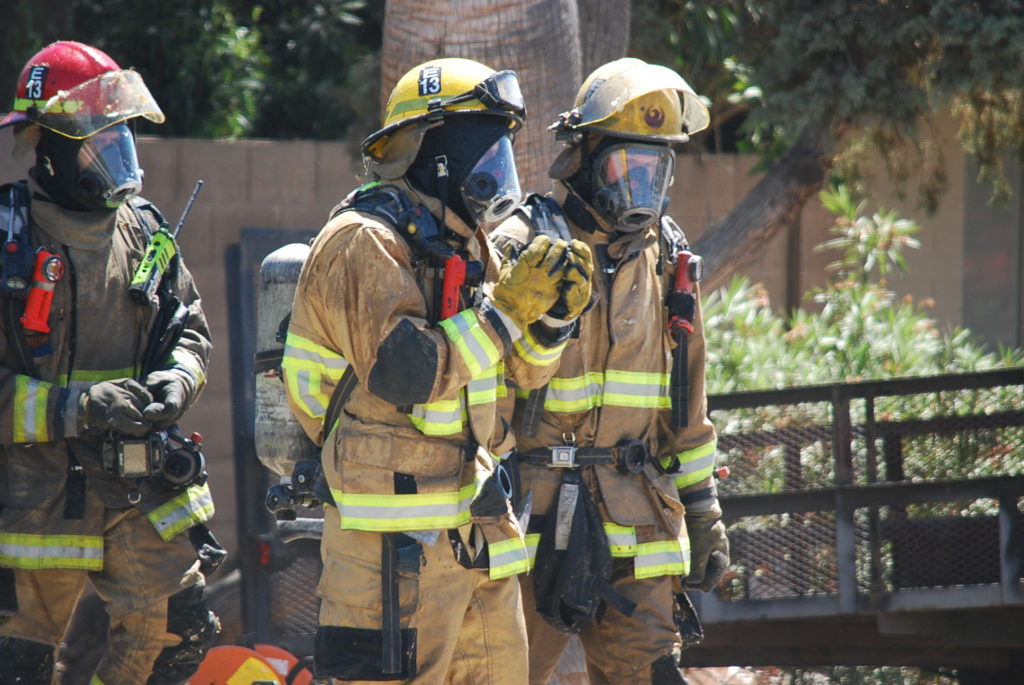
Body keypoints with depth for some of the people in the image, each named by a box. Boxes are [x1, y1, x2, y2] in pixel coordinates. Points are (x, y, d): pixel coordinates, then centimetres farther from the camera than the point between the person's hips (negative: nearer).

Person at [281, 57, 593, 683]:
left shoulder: (467, 243, 16)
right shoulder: (364, 243, -12)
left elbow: (522, 372, 20)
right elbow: (401, 372, -24)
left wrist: (554, 312, 0)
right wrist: (507, 308, -20)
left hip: (479, 531, 9)